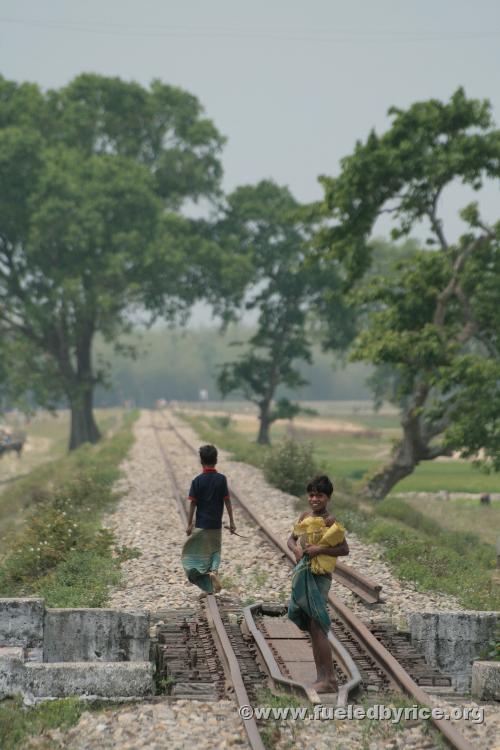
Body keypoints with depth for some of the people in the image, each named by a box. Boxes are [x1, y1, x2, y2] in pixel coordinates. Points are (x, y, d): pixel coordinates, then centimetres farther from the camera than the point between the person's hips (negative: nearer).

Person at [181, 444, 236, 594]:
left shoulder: (197, 480, -8)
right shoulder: (221, 479, -6)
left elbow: (193, 503, -6)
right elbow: (227, 501, -5)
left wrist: (189, 524, 1)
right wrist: (231, 521, 2)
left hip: (201, 524, -1)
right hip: (216, 524, 1)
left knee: (202, 552, 10)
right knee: (215, 551, 17)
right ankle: (213, 570, -9)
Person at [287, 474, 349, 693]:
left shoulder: (329, 522, -10)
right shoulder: (306, 516, 12)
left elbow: (345, 549, -14)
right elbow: (291, 539, 19)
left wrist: (320, 549, -22)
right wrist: (296, 548, -2)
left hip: (319, 576, -8)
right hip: (302, 575, 8)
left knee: (317, 627, -11)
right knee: (313, 630, 10)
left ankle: (329, 679, -8)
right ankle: (322, 677, 16)